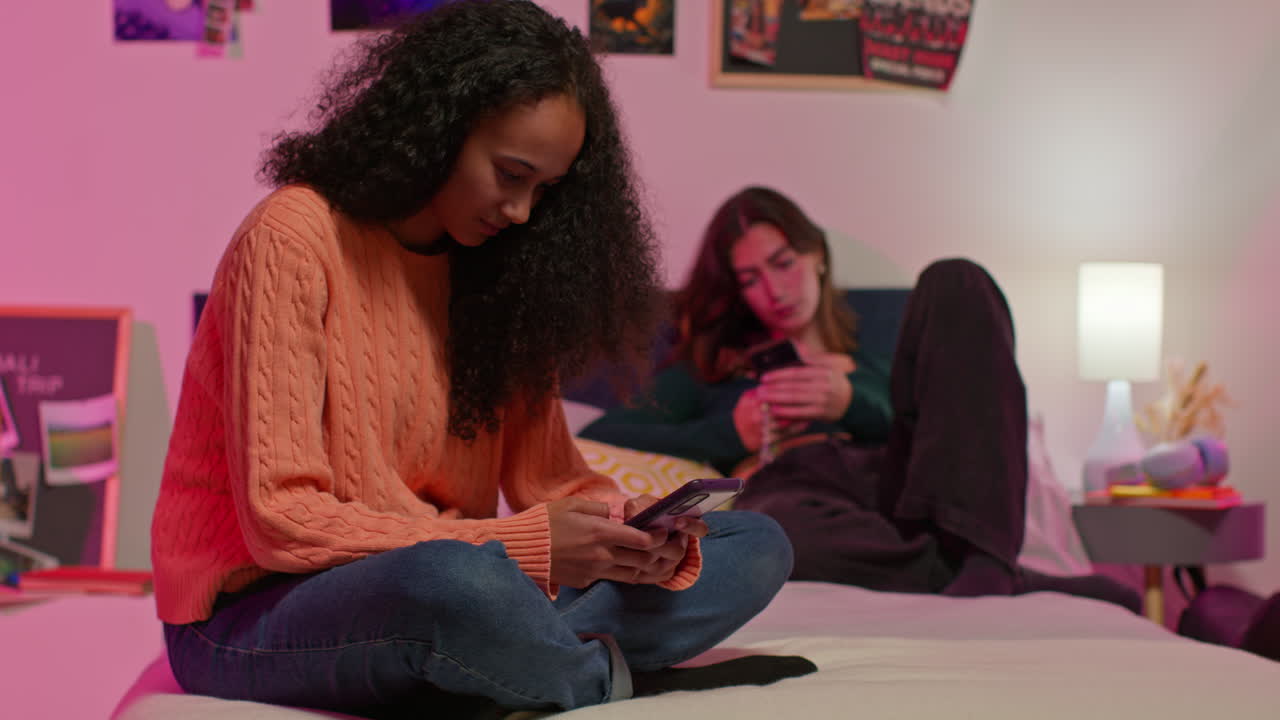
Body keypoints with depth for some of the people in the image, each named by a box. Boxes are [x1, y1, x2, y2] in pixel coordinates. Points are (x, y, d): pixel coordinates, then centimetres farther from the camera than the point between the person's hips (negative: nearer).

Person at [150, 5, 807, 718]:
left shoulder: (490, 270, 7)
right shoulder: (294, 239, -14)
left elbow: (548, 472, 9)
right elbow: (282, 522, -20)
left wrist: (627, 528, -15)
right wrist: (527, 544, -25)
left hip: (434, 583, 7)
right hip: (253, 614, -7)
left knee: (756, 545, -2)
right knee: (459, 581, -42)